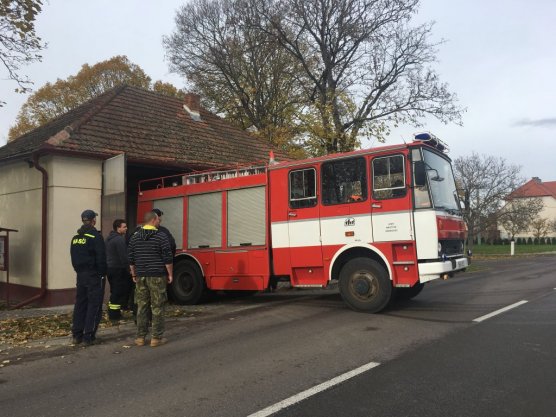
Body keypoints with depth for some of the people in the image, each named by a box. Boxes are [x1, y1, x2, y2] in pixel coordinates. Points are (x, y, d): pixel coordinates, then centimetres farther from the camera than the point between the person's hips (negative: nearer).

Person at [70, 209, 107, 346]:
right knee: (94, 305, -1)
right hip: (94, 276, -7)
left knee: (80, 304, 12)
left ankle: (77, 335, 17)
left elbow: (73, 258, 12)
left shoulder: (75, 237, 9)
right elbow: (101, 258, -15)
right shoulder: (95, 236, -13)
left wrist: (79, 270, 15)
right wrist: (102, 273, -6)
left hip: (81, 275, 7)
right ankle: (89, 337, -1)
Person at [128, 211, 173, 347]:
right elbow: (168, 258, -9)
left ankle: (140, 337, 12)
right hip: (157, 277, -5)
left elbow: (131, 259, 10)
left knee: (141, 307, 9)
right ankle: (156, 338, 4)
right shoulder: (161, 236, -7)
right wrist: (170, 274, 0)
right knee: (157, 308, 1)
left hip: (141, 276, 5)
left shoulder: (134, 237, 8)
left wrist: (134, 275, 19)